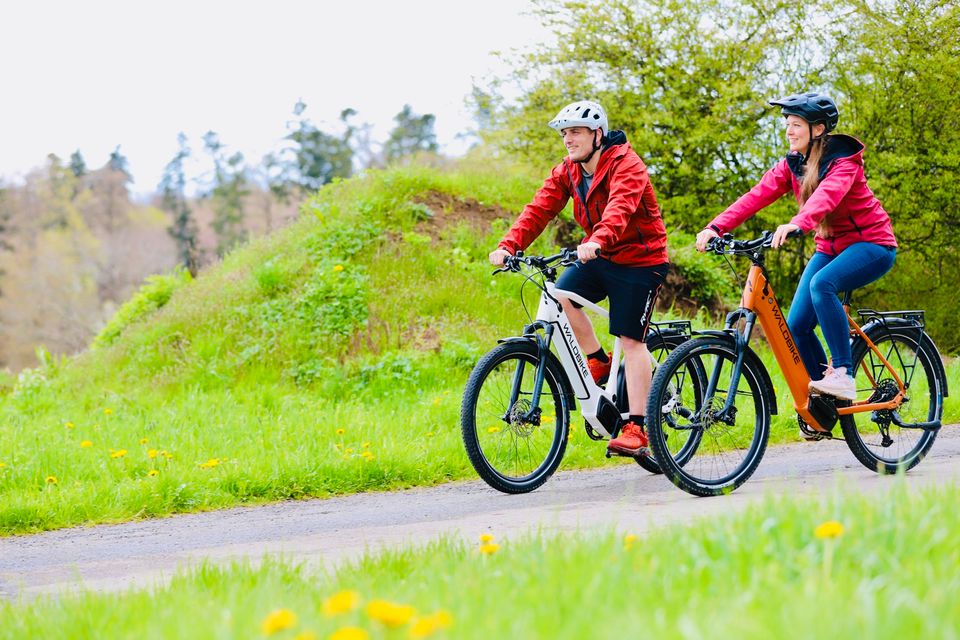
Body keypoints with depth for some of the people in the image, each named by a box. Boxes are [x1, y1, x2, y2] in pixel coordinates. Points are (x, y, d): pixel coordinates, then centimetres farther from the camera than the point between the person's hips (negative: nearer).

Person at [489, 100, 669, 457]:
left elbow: (619, 207, -39)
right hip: (599, 257, 6)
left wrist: (597, 242, -58)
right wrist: (509, 245, -25)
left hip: (639, 259, -6)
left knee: (631, 339, -9)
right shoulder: (567, 172, 1)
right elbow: (540, 209, -9)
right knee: (561, 295, -19)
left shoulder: (626, 166, -20)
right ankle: (598, 362, 4)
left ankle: (637, 428, -6)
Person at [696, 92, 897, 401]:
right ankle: (823, 399, 10)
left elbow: (827, 195, -41)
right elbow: (755, 197, -12)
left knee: (822, 283, -36)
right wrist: (716, 228, -27)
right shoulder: (792, 165, 0)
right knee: (796, 326, -7)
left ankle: (843, 374, -32)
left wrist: (797, 224, -60)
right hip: (830, 246, 7)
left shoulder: (843, 162, -19)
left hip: (872, 243, -7)